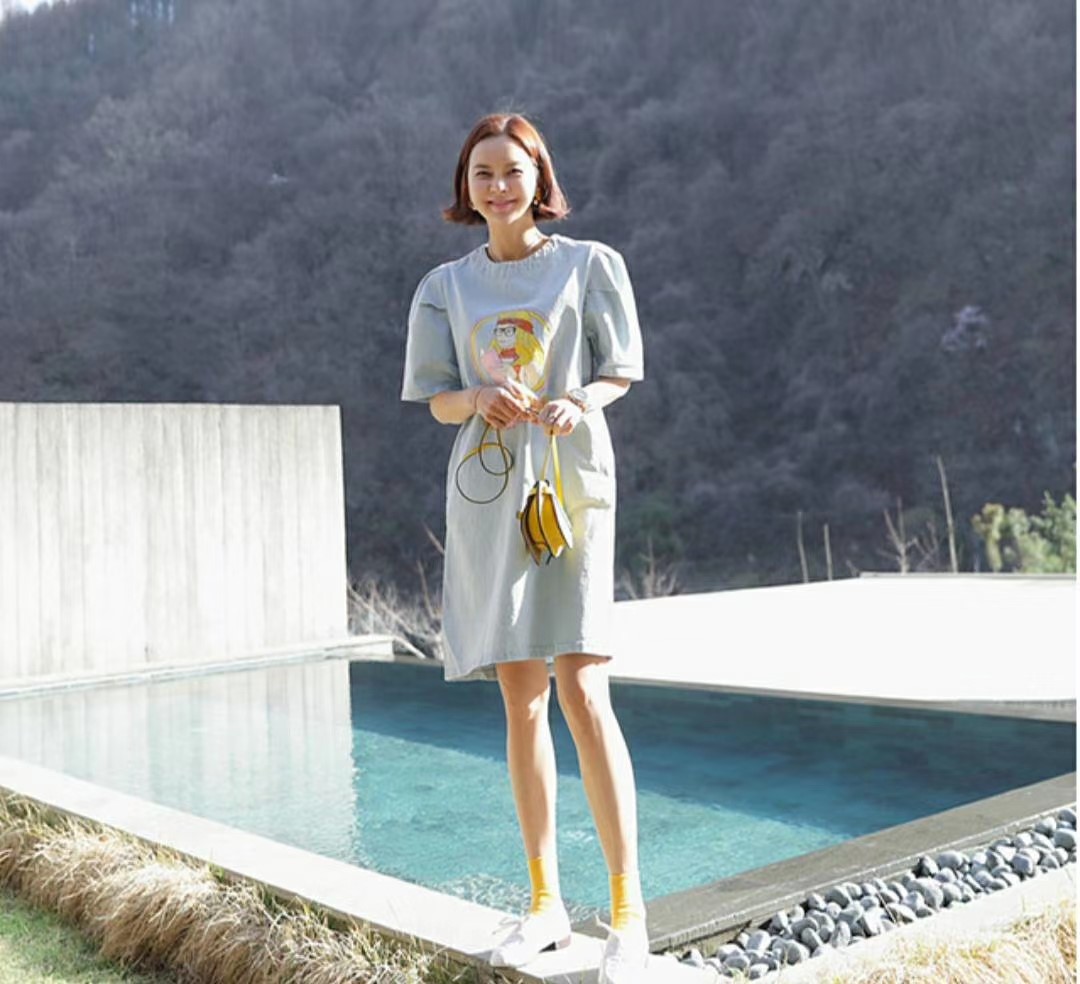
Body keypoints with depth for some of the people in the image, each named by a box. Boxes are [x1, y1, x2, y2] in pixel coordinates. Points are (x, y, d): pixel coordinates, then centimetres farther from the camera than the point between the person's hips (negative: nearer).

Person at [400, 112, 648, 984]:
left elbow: (618, 373, 6)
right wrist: (483, 399, -13)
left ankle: (629, 911, -5)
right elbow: (438, 398, 10)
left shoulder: (590, 264, 4)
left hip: (571, 483, -3)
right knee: (520, 698, 5)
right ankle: (546, 902, 16)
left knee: (581, 690, -14)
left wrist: (577, 403, -16)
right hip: (486, 494, 3)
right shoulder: (447, 285, 11)